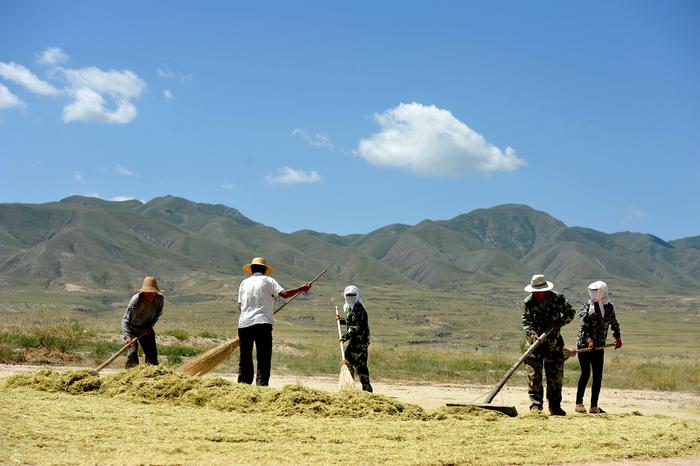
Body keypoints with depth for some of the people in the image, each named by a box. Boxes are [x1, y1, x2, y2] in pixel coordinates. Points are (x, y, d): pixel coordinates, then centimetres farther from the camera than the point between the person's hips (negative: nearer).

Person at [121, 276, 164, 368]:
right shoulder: (135, 300, -33)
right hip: (131, 328, -4)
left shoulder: (160, 299, -19)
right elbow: (125, 320, -33)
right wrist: (127, 336, -46)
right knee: (132, 351, -17)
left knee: (152, 353, 3)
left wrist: (150, 326, -11)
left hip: (146, 328, 4)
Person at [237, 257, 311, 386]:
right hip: (262, 323, -4)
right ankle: (262, 385, -14)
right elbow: (284, 294, -7)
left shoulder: (244, 282, 15)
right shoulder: (267, 280, 4)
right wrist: (302, 288, 3)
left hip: (244, 323, 4)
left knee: (245, 358, 10)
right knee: (264, 358, -3)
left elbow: (240, 306, 13)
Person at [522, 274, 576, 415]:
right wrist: (532, 334, -24)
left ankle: (555, 406, 14)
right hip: (535, 342, -1)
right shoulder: (528, 302, -3)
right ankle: (535, 405, -2)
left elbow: (570, 312, 7)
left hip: (554, 344, 1)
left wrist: (560, 322, -10)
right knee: (534, 375, -7)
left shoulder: (557, 298, -3)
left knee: (556, 376, 5)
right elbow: (526, 321, -5)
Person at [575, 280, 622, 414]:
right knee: (586, 373, -11)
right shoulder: (586, 306, -7)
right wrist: (588, 340, -30)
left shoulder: (609, 306, 7)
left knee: (598, 375, 2)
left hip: (599, 347, 4)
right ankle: (579, 403, -4)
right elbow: (583, 327, -17)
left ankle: (594, 406, 8)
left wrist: (617, 337, 25)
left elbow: (614, 323, 24)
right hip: (584, 345, -4)